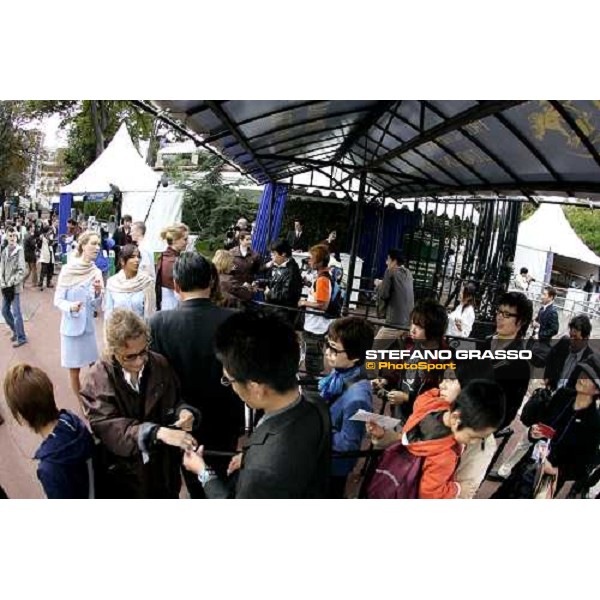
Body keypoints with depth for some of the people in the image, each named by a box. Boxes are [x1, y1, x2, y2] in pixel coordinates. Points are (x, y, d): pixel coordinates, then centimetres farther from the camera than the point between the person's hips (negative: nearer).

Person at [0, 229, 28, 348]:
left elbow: (21, 271, -13)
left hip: (14, 287, -6)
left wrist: (11, 285, -14)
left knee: (16, 312, -5)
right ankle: (15, 331, 31)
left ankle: (21, 338, 4)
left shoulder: (19, 251, -8)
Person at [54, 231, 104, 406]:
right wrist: (70, 306, -27)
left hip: (89, 326, 3)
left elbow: (97, 306, -3)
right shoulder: (67, 270, -12)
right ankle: (81, 404, 26)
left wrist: (98, 292, -22)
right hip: (71, 326, -2)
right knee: (74, 369, 8)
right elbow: (58, 300, -8)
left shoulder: (96, 272, -4)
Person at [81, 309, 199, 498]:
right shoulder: (98, 379, -17)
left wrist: (182, 412, -21)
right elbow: (107, 426, -28)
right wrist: (157, 432, -41)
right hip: (124, 472, -2)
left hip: (164, 467, 3)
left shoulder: (160, 365, -8)